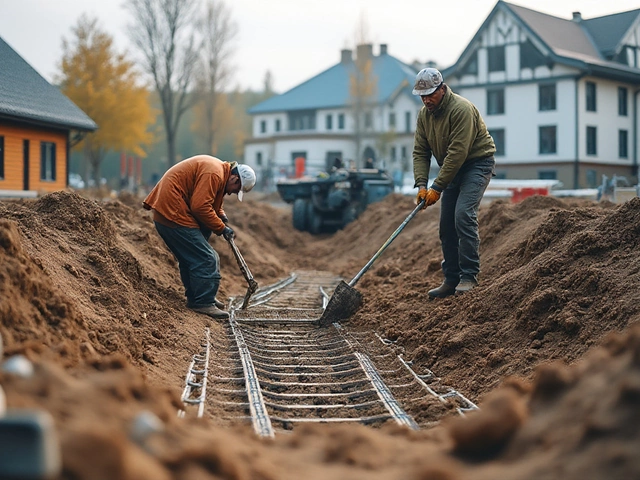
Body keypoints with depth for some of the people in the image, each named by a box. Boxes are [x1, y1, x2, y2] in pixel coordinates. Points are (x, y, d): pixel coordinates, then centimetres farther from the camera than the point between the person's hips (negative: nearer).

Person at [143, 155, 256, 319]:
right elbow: (200, 207, -23)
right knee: (206, 259, -9)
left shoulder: (219, 171, 15)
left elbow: (211, 203, 26)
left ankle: (195, 298, 29)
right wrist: (221, 228, -13)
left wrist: (223, 217, 8)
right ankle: (204, 303, -5)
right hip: (174, 214, -11)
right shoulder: (214, 174, -18)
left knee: (190, 258, 20)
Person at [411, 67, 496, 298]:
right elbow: (420, 152, 1)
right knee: (446, 225, 4)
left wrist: (437, 187, -27)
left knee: (463, 215, -22)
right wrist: (422, 184, -13)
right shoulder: (424, 114, 1)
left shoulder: (461, 109, -24)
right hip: (452, 168, 8)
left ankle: (469, 276, -17)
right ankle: (451, 279, 11)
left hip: (477, 164, -8)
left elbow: (457, 153, -28)